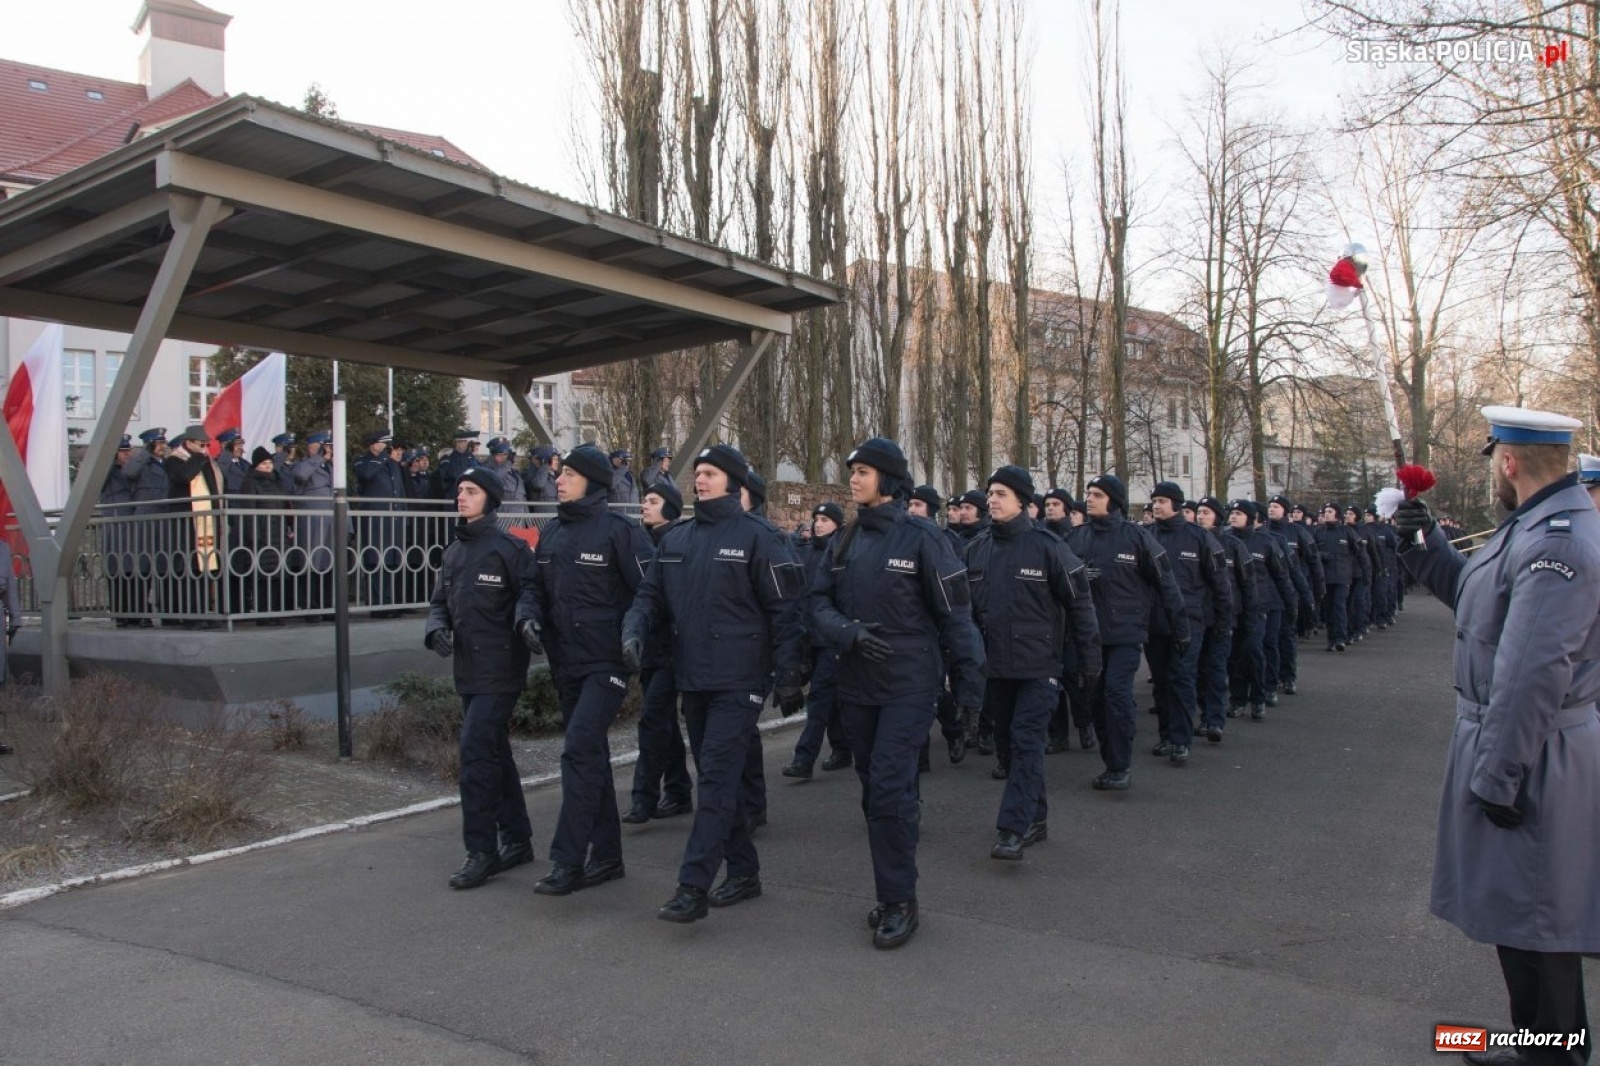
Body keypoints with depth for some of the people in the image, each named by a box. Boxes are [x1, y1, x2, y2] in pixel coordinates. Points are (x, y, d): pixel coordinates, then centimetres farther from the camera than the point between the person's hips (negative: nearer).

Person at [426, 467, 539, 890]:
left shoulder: (508, 547, -9)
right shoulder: (453, 552, 15)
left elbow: (529, 590, -12)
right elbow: (440, 601, 19)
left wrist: (525, 618, -33)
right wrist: (437, 629, 0)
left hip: (500, 669, -8)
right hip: (467, 670, 8)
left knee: (476, 751, -12)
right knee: (494, 753, 14)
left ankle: (481, 850, -3)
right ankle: (516, 839, 26)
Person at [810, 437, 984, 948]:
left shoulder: (921, 538, -8)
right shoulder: (847, 540, 8)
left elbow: (955, 614, -6)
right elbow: (820, 604, 5)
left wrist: (969, 680, -6)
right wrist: (848, 632, -16)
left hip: (908, 686, -6)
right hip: (856, 685, 6)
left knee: (889, 789, -10)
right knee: (874, 790, 12)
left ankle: (900, 901, 4)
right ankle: (891, 892, 26)